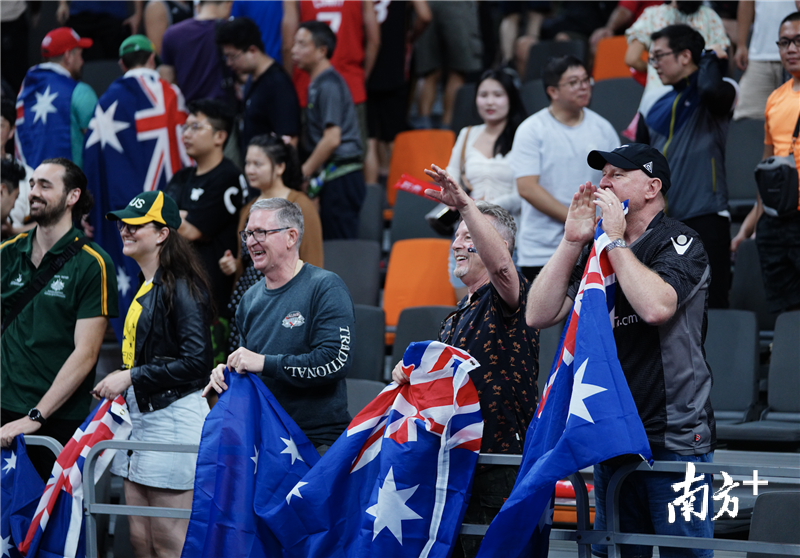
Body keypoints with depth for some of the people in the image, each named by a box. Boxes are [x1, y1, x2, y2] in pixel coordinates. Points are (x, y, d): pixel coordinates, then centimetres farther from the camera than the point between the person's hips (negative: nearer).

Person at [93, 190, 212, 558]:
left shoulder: (181, 287, -13)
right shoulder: (144, 288, 16)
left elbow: (196, 362, -20)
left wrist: (132, 377, -17)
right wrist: (117, 383, 12)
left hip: (173, 415, -10)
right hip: (140, 415, 10)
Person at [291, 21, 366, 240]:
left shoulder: (328, 84, -12)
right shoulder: (318, 84, 18)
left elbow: (332, 138, -19)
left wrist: (302, 173, -12)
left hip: (340, 178, -10)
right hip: (333, 177, 10)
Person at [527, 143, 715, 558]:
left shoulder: (680, 243, -5)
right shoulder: (593, 251, 13)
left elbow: (656, 307, -25)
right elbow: (539, 316, 3)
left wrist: (616, 238, -15)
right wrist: (572, 241, -3)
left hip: (674, 438, -6)